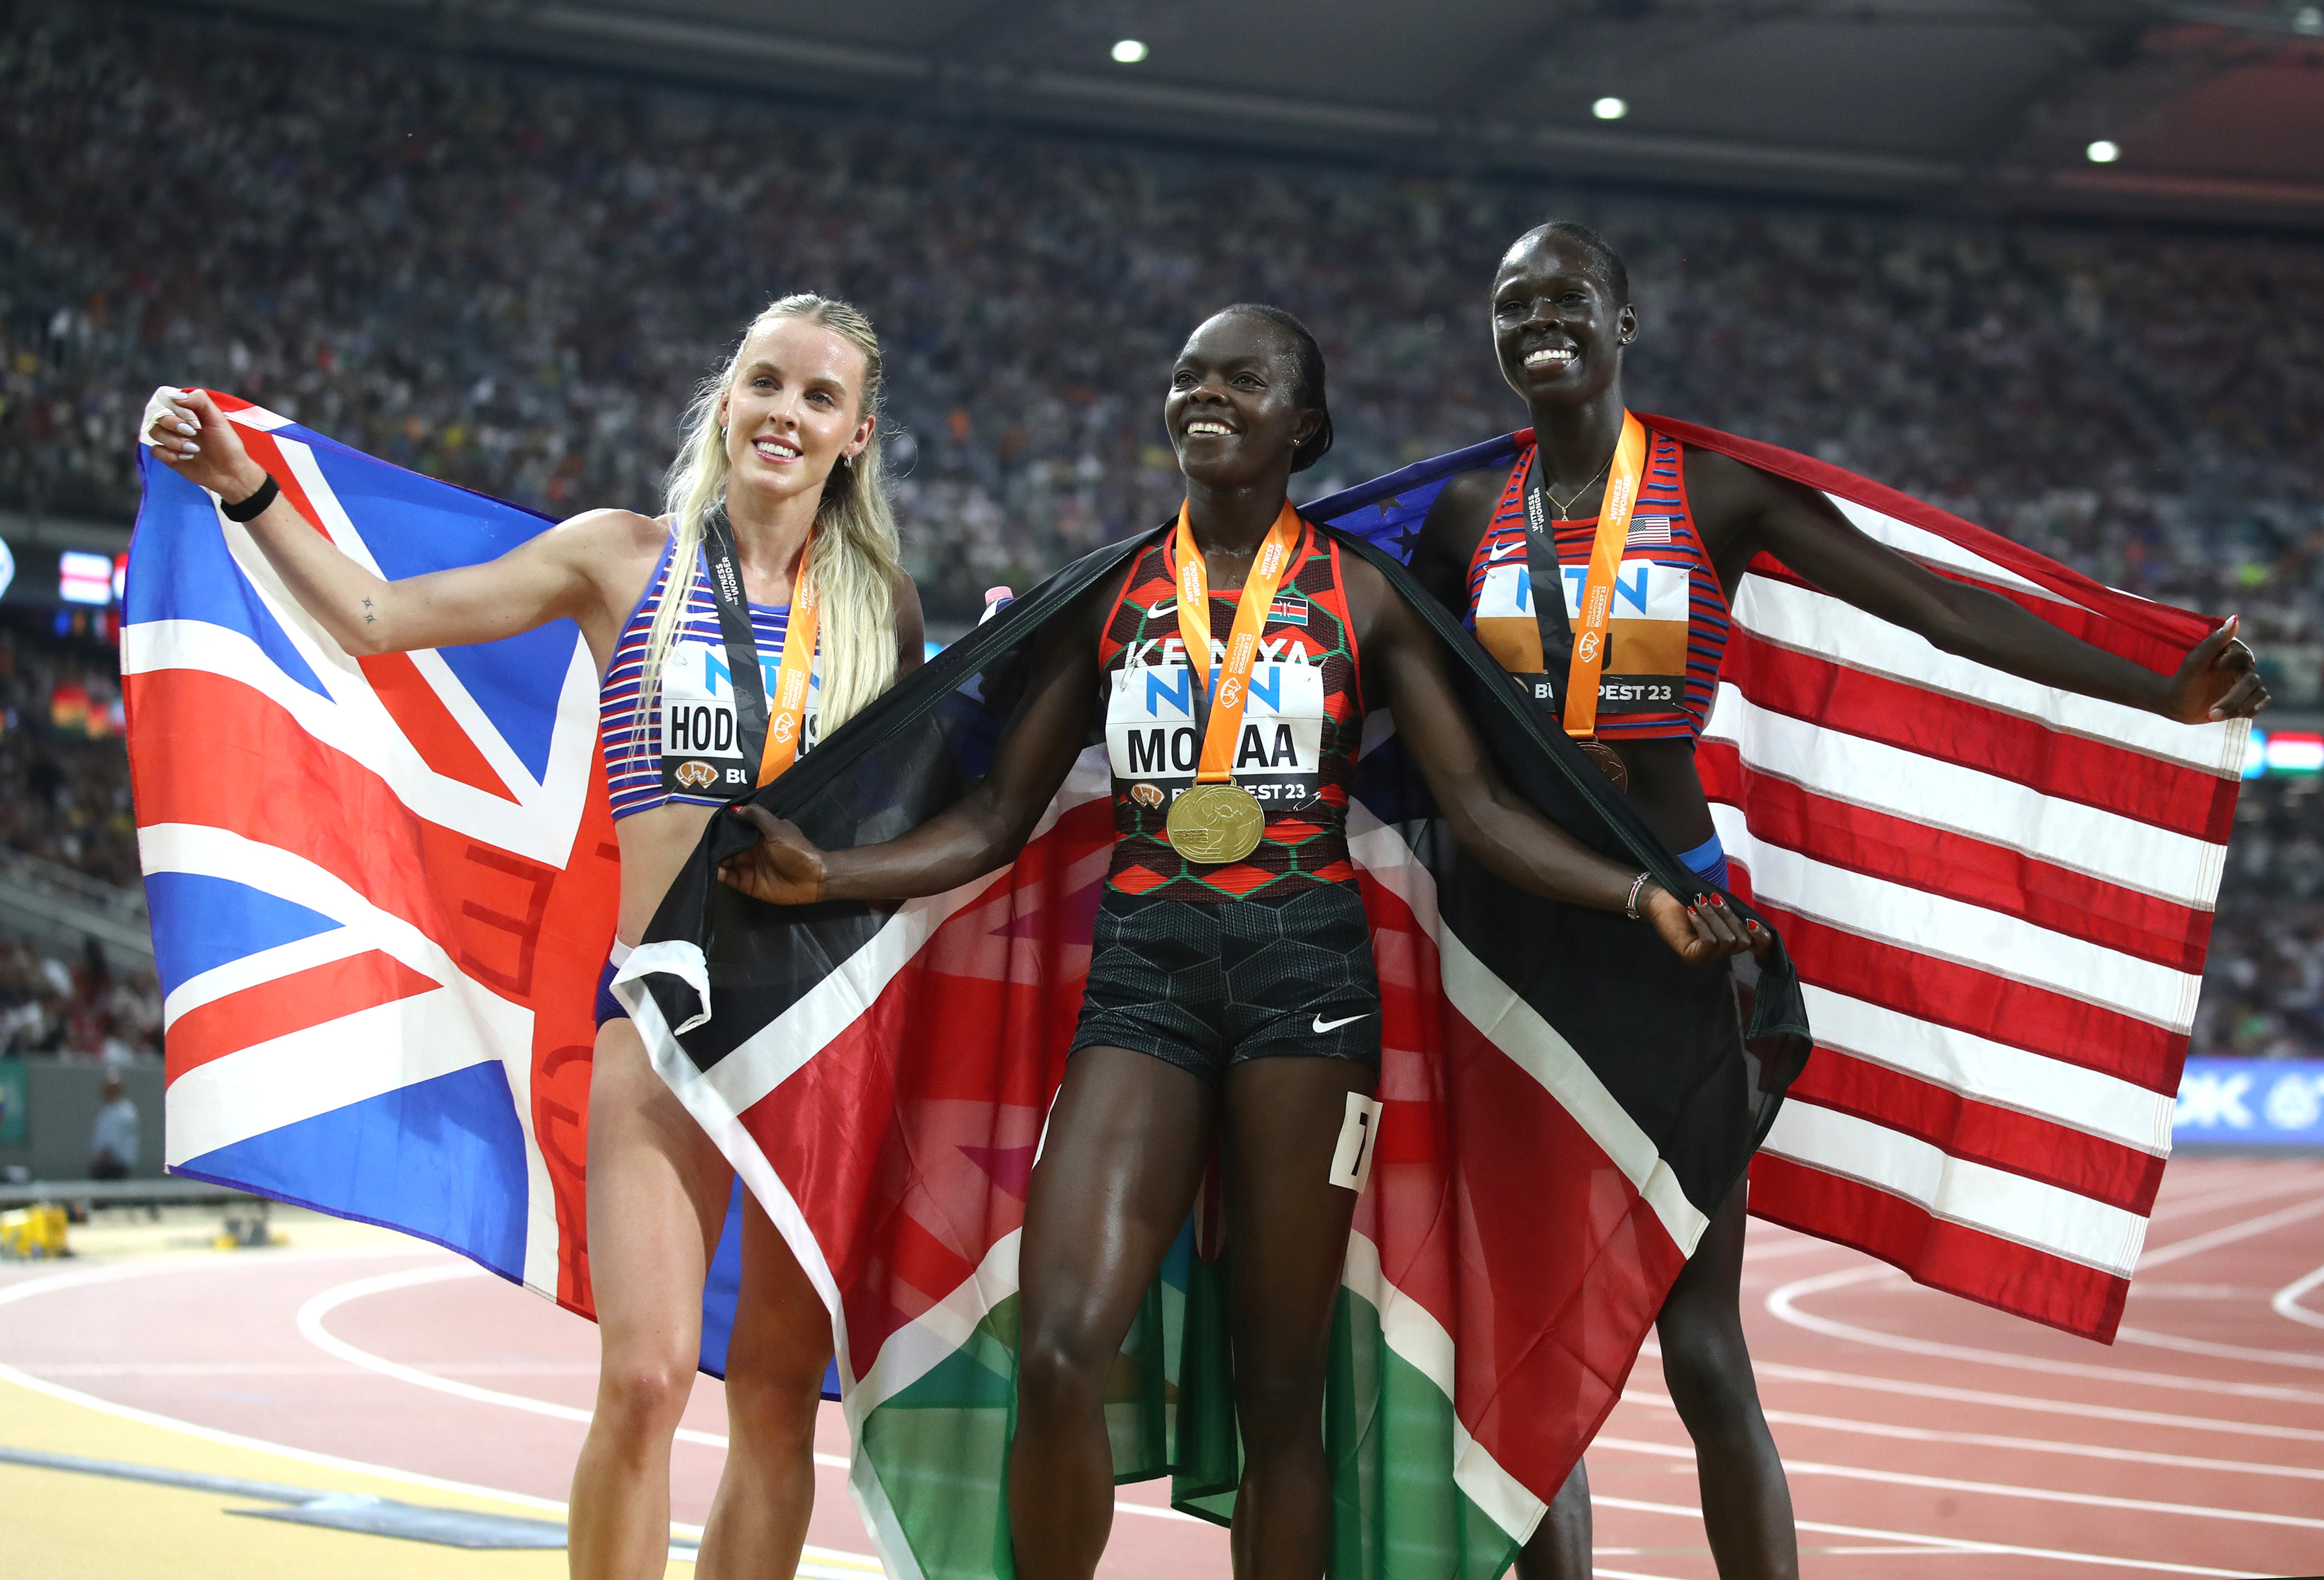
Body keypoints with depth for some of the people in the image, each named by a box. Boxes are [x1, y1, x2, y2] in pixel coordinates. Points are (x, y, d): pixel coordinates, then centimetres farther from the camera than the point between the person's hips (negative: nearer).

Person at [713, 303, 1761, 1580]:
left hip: (1305, 963, -1)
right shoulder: (1110, 596, 12)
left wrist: (1644, 896, -9)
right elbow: (998, 817, 11)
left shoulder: (1358, 595, 9)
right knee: (1059, 1353, -15)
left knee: (1279, 1388, 0)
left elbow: (1476, 804, 4)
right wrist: (828, 874, -4)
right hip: (1145, 964, 1)